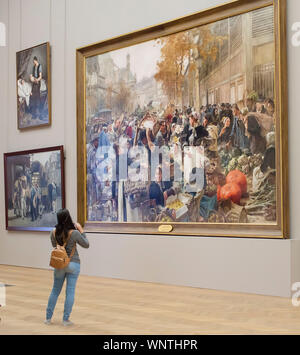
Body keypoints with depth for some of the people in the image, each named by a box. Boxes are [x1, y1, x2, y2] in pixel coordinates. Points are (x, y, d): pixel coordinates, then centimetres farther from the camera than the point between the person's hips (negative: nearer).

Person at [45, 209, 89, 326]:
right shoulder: (74, 233, -17)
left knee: (55, 290, 16)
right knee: (70, 291, 4)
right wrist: (81, 230, 1)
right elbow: (86, 245, -3)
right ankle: (66, 319, 7)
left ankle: (48, 317, 21)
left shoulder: (54, 233, -5)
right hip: (73, 264, -4)